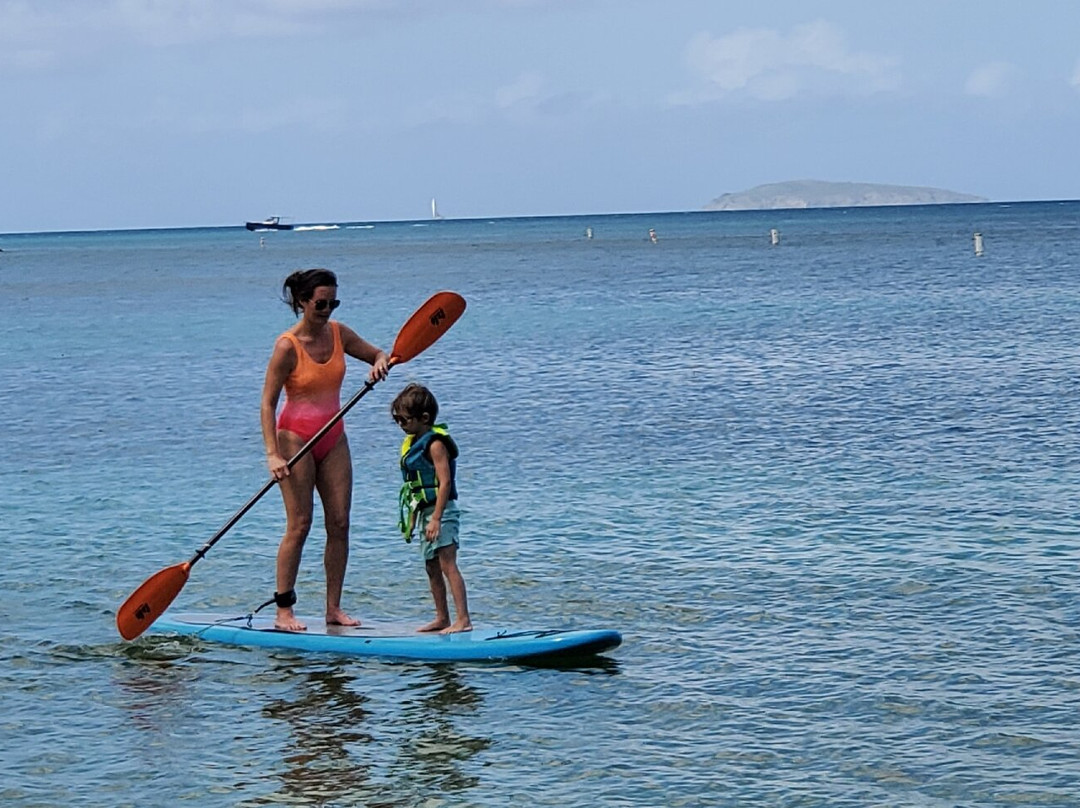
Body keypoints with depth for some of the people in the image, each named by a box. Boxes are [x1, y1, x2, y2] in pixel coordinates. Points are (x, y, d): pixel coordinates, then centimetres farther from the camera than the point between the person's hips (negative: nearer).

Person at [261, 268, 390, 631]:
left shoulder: (338, 334, 1)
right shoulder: (287, 346, -15)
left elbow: (377, 354, 16)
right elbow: (267, 403, -15)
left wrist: (380, 362, -10)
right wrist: (273, 454, -23)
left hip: (333, 438, 6)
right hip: (296, 437, -6)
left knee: (340, 523, 1)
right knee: (299, 524, -9)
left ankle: (334, 608, 7)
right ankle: (283, 610, -3)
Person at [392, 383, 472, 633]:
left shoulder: (435, 443, -14)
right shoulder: (412, 443, 14)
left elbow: (445, 482, -21)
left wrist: (436, 519, -25)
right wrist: (414, 516, 20)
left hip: (442, 512, -10)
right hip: (425, 512, 10)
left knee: (448, 564, -14)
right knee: (432, 567, 14)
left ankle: (463, 619, -18)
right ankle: (442, 618, 22)